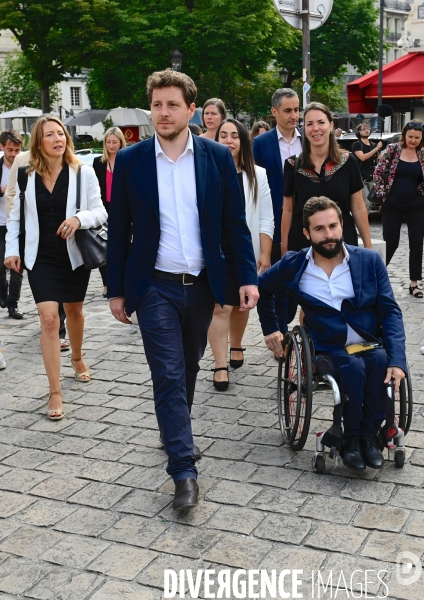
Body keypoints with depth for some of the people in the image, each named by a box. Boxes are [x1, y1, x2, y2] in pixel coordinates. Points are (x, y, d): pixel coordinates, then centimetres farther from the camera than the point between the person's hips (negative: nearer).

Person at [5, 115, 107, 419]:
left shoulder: (83, 172, -9)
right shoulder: (27, 175, -2)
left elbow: (100, 212, -8)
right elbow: (16, 216, 8)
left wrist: (79, 218, -27)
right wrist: (12, 249, 2)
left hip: (75, 255, 0)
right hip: (41, 258, 0)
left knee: (74, 311, 20)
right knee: (49, 318, -9)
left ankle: (77, 358, 51)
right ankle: (55, 393, -4)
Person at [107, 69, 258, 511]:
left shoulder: (217, 157, 0)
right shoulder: (130, 160, -3)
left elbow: (235, 223, 2)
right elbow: (118, 229, 1)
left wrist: (248, 277, -5)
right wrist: (117, 289, 1)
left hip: (201, 284, 2)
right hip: (155, 287, -2)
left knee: (188, 369, 18)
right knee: (168, 375, -6)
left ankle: (175, 431, 42)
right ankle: (184, 470, 0)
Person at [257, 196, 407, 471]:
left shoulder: (370, 260, 1)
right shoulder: (293, 265, 1)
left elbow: (390, 312, -3)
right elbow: (262, 288, 22)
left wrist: (397, 359, -16)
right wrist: (271, 328, 19)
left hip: (372, 347, 1)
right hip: (328, 351, -1)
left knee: (381, 361, -33)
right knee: (354, 368, -33)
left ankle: (369, 434, -15)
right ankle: (352, 436, -13)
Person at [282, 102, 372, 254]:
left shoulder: (348, 162, -2)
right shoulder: (293, 164, -2)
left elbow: (358, 208, 3)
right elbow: (288, 210, 4)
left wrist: (368, 245, 3)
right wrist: (284, 249, 2)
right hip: (303, 243, 0)